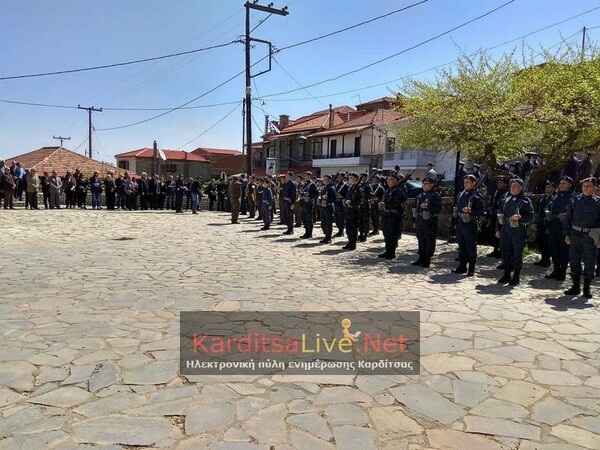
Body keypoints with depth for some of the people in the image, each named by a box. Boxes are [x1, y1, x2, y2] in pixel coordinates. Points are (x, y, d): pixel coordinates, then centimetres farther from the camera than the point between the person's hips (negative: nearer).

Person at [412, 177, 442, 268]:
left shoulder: (436, 196, -7)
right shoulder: (420, 196, 14)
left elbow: (438, 208, -16)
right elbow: (415, 208, 19)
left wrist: (427, 206, -25)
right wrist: (415, 221, 16)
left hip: (430, 222, -7)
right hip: (420, 221, 7)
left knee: (429, 242, 1)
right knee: (421, 241, 14)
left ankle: (427, 260, 9)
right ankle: (421, 259, 24)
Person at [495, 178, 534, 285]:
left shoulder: (525, 200, -3)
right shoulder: (506, 199, 13)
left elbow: (530, 215, -7)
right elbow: (500, 214, 15)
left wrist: (519, 217, -24)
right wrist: (498, 229, 11)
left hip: (518, 231, -5)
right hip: (505, 229, 5)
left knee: (517, 254, 2)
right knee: (506, 253, 9)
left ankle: (516, 277, 12)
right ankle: (506, 275, 21)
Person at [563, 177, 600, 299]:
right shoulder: (574, 200, 6)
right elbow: (567, 218, 8)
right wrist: (567, 234, 2)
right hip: (575, 234, 2)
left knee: (589, 262, 4)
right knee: (574, 261, 8)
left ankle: (587, 288, 16)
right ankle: (576, 287, 20)